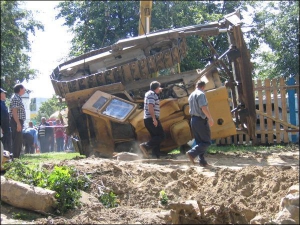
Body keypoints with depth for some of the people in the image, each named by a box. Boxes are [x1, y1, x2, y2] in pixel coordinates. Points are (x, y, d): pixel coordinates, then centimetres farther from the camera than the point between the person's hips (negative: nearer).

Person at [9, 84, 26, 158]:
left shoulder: (18, 98, 20)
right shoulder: (15, 98, -12)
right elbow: (14, 111, -20)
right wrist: (18, 123, -24)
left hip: (18, 121, 10)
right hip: (16, 121, -10)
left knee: (19, 140, 13)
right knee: (17, 140, -10)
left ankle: (17, 156, 17)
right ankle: (15, 157, -10)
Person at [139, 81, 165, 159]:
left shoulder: (148, 93, 20)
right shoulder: (152, 94, -11)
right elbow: (150, 107, -23)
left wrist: (158, 91, 48)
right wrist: (154, 119, -26)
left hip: (147, 119, 10)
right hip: (152, 119, -10)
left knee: (155, 137, 12)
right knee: (161, 136, -8)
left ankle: (156, 155, 8)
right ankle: (146, 146, -19)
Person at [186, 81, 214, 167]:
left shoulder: (191, 95, 14)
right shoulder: (201, 94, -13)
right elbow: (204, 108, -23)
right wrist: (210, 118, -18)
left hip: (193, 119, 9)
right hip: (201, 120, -9)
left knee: (199, 141, 12)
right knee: (206, 142, -4)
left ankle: (202, 161, 10)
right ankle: (192, 153, -18)